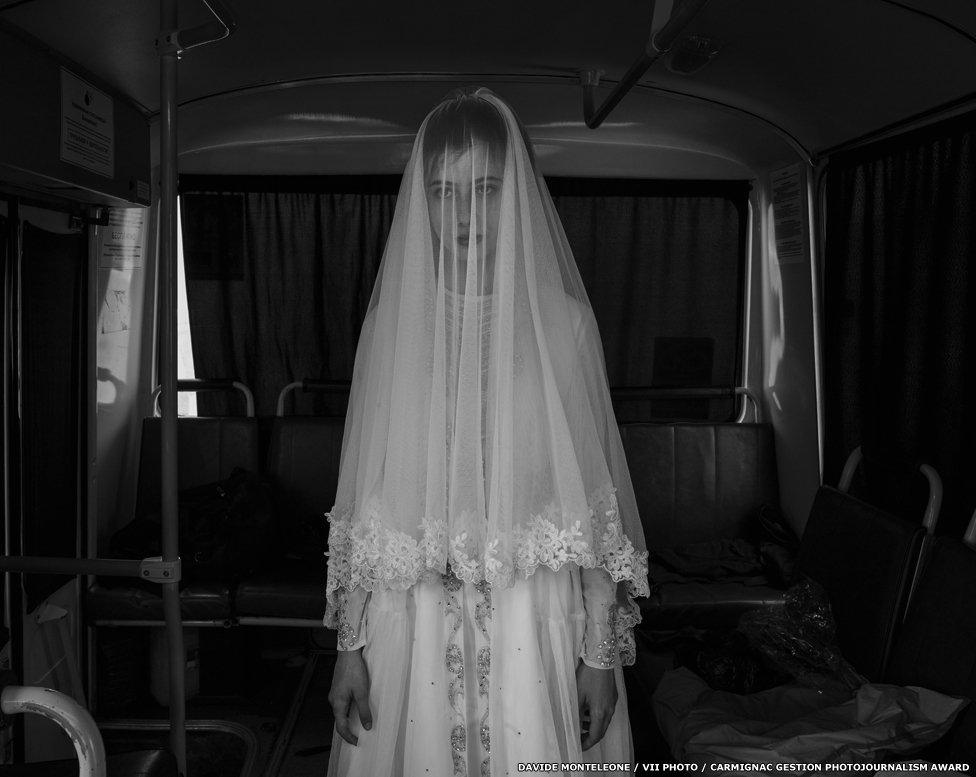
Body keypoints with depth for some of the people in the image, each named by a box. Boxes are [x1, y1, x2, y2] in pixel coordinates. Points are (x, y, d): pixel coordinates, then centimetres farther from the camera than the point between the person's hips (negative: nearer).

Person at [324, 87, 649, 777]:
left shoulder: (563, 320, -3)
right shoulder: (393, 320, 1)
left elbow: (594, 499, -3)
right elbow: (363, 498, 3)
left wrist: (602, 653, -4)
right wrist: (349, 644, 2)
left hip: (536, 623, -1)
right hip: (413, 624, 1)